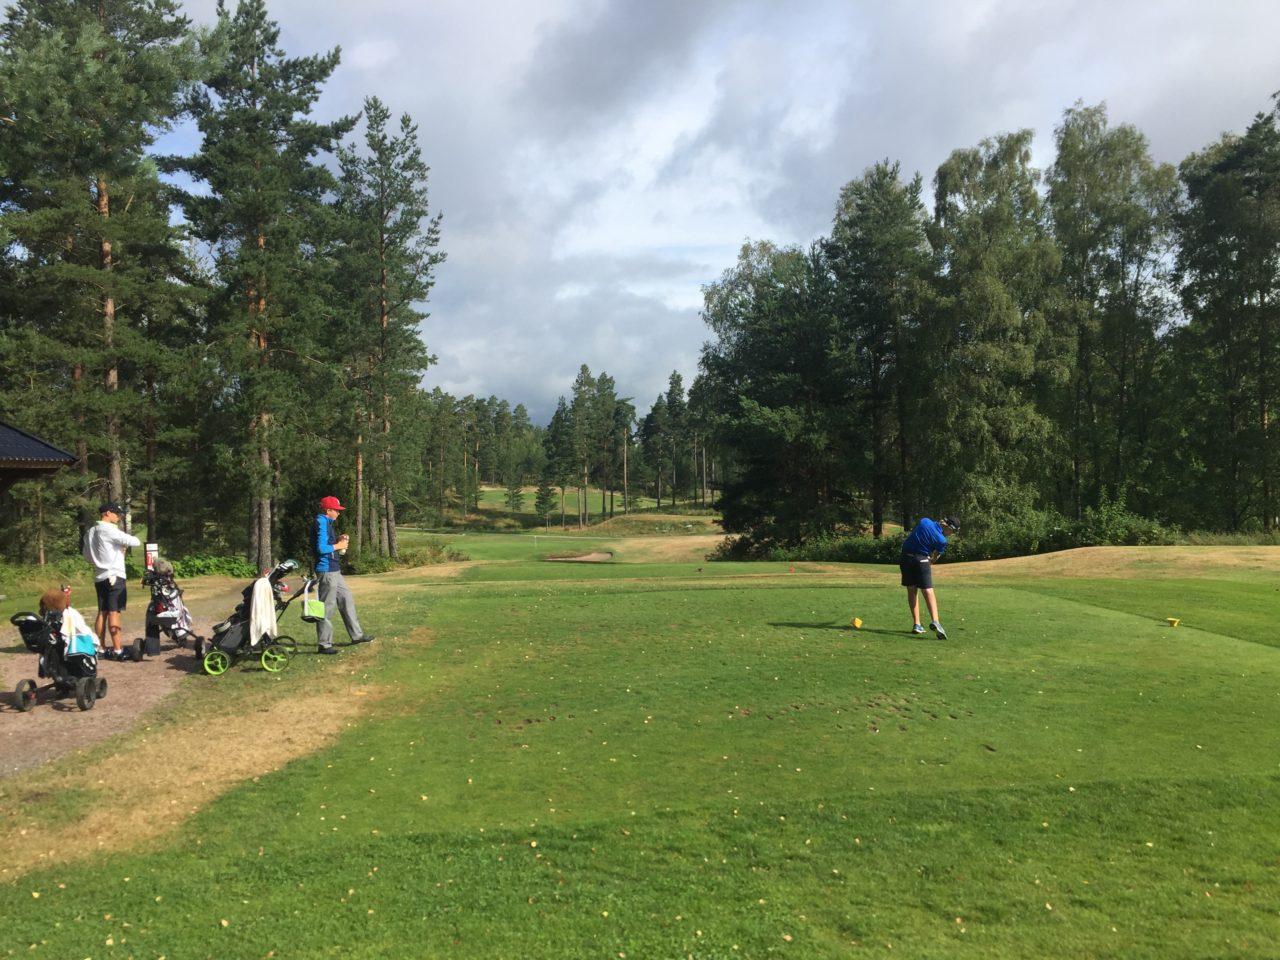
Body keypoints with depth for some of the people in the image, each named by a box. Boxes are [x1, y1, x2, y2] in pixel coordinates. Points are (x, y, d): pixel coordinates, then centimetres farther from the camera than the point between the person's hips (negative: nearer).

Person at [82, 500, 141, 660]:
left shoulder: (90, 532, 15)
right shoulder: (109, 529, -13)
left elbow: (87, 555, 21)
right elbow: (131, 541, -17)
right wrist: (137, 541, 4)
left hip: (99, 577, 9)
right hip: (114, 575, -9)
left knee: (102, 613, 11)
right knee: (114, 613, -9)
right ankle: (117, 650, -9)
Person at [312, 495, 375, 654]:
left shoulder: (327, 523, 15)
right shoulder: (322, 524, -16)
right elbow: (321, 548, -25)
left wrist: (338, 541, 6)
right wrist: (338, 545, -12)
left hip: (334, 571, 11)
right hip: (326, 571, -11)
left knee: (347, 600, 16)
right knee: (326, 607, -4)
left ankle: (356, 635, 26)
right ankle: (324, 644, 3)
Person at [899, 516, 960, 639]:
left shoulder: (924, 521, 3)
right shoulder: (942, 540, -7)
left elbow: (910, 534, 13)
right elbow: (935, 558, 3)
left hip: (906, 557, 5)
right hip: (922, 559, -5)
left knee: (912, 591, 12)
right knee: (928, 592, -4)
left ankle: (916, 624, 11)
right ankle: (934, 621, -24)